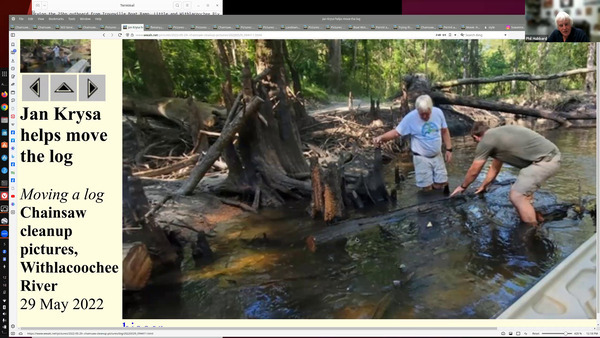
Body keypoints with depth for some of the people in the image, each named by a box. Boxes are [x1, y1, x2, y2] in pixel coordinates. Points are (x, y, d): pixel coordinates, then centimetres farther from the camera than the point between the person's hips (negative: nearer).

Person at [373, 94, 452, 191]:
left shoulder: (438, 112, -8)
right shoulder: (411, 117, -19)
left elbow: (444, 131, 5)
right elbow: (396, 132, -16)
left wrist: (449, 149, 1)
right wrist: (381, 137, -34)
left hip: (437, 156, 3)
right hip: (422, 158, -3)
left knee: (441, 184, 11)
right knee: (427, 187, 3)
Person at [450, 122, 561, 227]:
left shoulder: (485, 141, -5)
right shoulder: (498, 135, 22)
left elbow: (473, 171, 7)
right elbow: (495, 168, 34)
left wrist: (463, 186, 25)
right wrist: (483, 186, 46)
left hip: (545, 159, -10)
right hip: (550, 156, 10)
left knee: (517, 196, -10)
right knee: (522, 192, 24)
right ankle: (537, 223, 32)